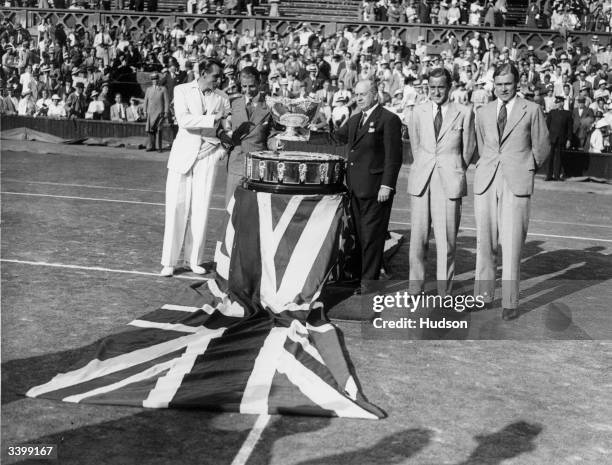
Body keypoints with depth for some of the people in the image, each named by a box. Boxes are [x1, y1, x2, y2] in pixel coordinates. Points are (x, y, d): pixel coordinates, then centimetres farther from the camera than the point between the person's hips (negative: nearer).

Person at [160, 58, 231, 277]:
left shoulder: (222, 98, 8)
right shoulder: (182, 90, 2)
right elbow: (183, 120, -13)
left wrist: (223, 149, -2)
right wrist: (211, 119, -19)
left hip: (208, 155, 2)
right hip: (183, 154, -1)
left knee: (200, 209, 0)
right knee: (176, 208, -4)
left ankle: (195, 259, 11)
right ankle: (169, 262, 2)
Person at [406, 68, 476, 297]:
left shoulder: (464, 113, 1)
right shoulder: (418, 112, 9)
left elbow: (469, 148, 10)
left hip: (449, 182, -2)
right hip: (421, 181, 2)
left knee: (446, 239, -1)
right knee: (418, 237, 3)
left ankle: (444, 292, 8)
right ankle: (415, 288, 14)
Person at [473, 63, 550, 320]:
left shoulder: (532, 110, 4)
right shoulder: (483, 113, 13)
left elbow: (542, 146, 11)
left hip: (516, 183, -3)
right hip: (486, 183, 3)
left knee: (511, 244, -6)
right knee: (484, 241, 5)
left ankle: (510, 303, -2)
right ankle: (483, 295, 16)